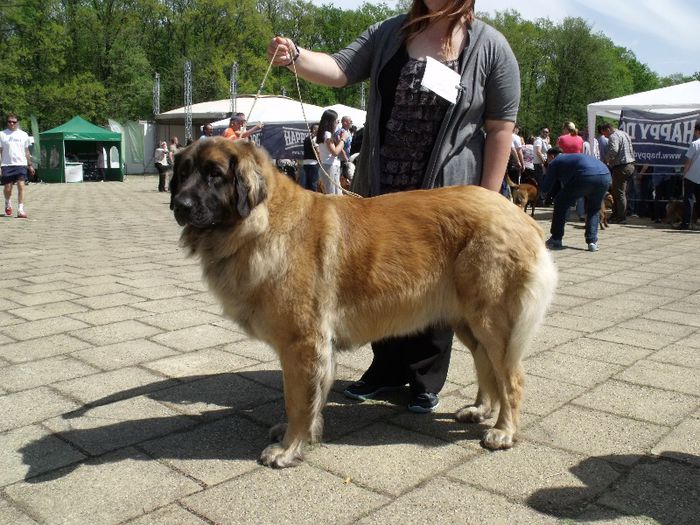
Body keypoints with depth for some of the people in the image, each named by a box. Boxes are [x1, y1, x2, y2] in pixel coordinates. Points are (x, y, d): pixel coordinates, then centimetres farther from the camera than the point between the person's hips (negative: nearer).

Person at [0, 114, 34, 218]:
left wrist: (30, 165, 14)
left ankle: (20, 210, -13)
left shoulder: (23, 135, 9)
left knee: (21, 186, -13)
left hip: (21, 164, 0)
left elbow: (26, 151, 16)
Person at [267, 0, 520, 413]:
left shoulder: (491, 46, -6)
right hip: (381, 187, 4)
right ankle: (388, 369, 32)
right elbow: (340, 70, -4)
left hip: (445, 193, -4)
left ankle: (426, 381, 26)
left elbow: (501, 128, -7)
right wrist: (294, 56, -23)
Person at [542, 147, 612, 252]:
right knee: (594, 209, 27)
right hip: (605, 176, 6)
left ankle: (556, 240, 17)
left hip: (585, 177, -6)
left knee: (561, 203, 14)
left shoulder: (554, 162, 20)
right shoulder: (572, 156, 40)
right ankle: (592, 242, 16)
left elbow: (545, 188, 23)